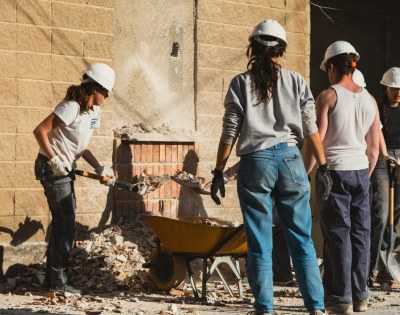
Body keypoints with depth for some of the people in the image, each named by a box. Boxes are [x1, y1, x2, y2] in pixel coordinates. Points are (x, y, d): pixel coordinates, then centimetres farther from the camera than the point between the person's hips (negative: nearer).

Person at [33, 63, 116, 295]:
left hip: (65, 170, 10)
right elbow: (40, 131, -21)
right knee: (66, 226, -7)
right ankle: (58, 281, 1)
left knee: (61, 224, 14)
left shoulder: (94, 111, 9)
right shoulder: (71, 108, -19)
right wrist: (54, 160, -23)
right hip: (52, 169, -10)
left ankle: (53, 277, 23)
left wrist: (100, 168, 1)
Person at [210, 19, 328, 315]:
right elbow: (311, 129, 4)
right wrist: (323, 166, 9)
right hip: (290, 160, 1)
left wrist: (218, 172, 5)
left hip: (254, 163, -1)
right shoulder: (296, 81, 6)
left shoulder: (241, 83, 3)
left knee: (260, 244, 4)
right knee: (302, 239, 7)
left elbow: (230, 132, 0)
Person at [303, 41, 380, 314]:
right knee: (360, 233, 8)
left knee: (337, 234, -1)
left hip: (334, 170, -5)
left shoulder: (328, 96, -8)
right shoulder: (370, 99, 8)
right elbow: (374, 147, 10)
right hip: (361, 171, 5)